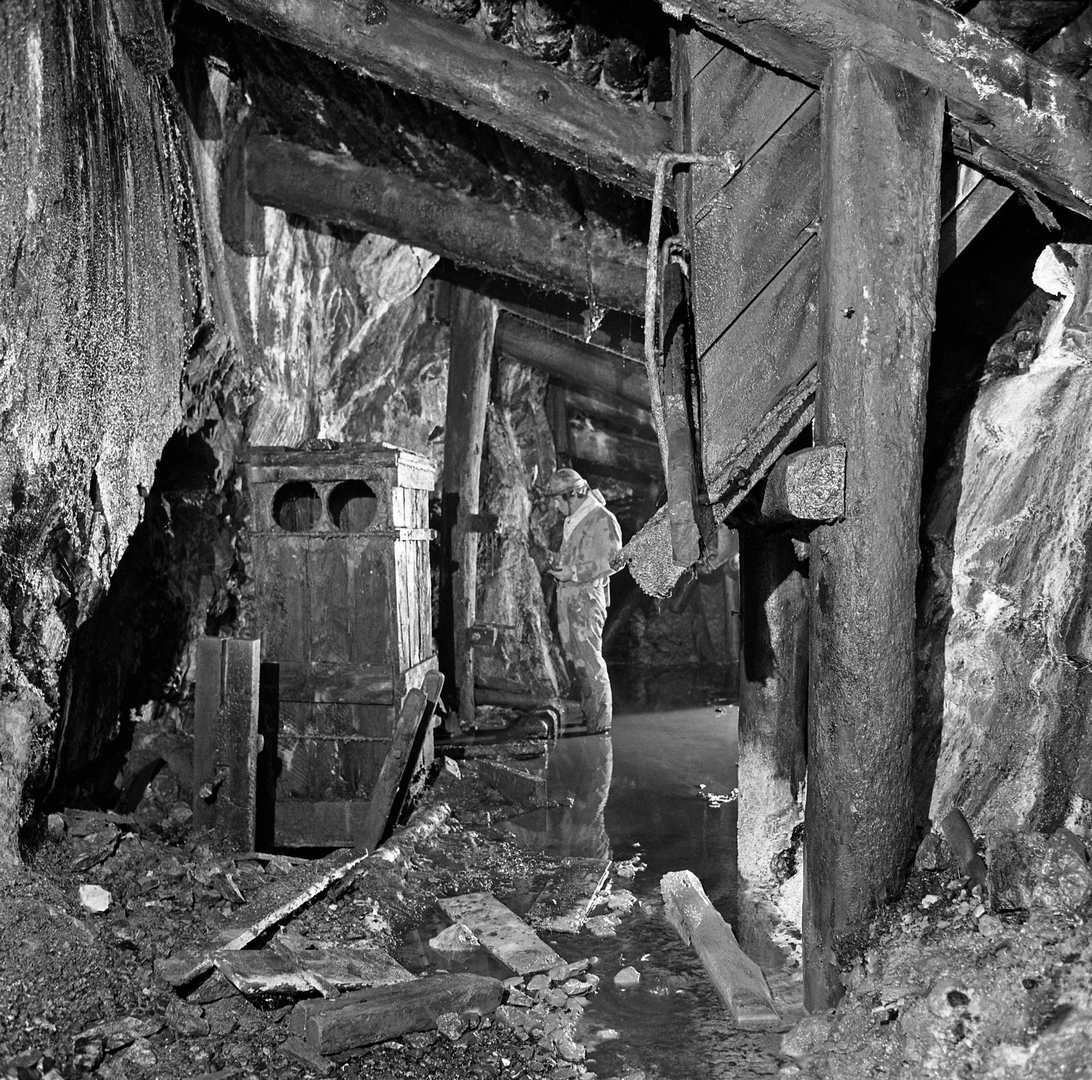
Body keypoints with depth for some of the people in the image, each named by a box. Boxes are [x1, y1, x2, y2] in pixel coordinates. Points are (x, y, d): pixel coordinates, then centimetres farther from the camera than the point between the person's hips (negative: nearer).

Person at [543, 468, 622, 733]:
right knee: (574, 658, 9)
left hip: (587, 595, -9)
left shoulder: (602, 520, -10)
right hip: (566, 594, 9)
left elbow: (611, 561, -16)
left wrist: (572, 572, -18)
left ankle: (601, 724, -3)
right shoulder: (570, 521, 18)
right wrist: (556, 561, 8)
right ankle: (587, 715, 16)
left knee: (590, 660, -8)